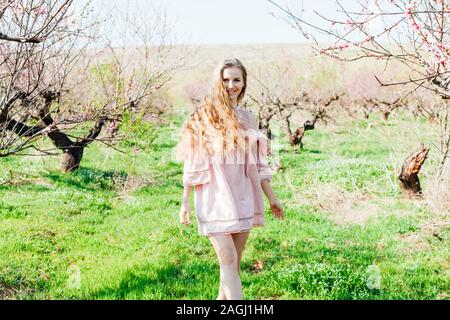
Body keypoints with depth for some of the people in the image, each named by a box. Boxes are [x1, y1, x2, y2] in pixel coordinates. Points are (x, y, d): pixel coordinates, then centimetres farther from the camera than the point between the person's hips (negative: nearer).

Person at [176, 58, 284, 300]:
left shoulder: (247, 118, 11)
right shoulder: (204, 116, -2)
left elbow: (257, 162, 15)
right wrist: (185, 201, -5)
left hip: (243, 196, 5)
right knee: (228, 260, -11)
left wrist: (271, 197, 14)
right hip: (215, 197, -5)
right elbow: (192, 163, -3)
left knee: (234, 263, 8)